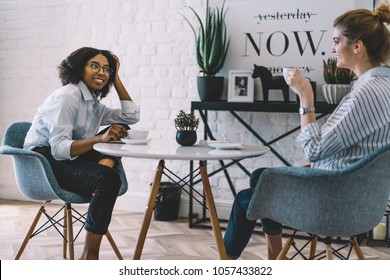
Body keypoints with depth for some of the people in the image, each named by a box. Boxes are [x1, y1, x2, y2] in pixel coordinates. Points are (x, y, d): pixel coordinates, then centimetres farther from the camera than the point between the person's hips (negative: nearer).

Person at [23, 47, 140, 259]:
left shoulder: (93, 103, 11)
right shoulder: (67, 97, -15)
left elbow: (131, 116, 10)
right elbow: (59, 148, -24)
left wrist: (116, 79, 8)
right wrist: (99, 139, -37)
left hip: (67, 160, 9)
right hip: (44, 161, -9)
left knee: (119, 130, 1)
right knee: (109, 179, -31)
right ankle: (89, 257, -27)